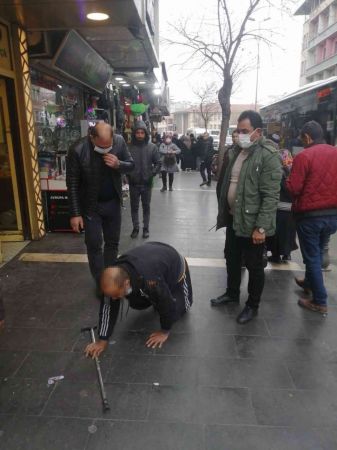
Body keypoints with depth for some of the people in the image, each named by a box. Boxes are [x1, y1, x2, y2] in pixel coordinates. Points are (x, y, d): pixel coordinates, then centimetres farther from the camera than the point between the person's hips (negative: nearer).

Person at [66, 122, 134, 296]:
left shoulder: (119, 141, -13)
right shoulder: (77, 150, -22)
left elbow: (131, 165, 0)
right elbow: (73, 185, -15)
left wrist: (118, 164, -23)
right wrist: (75, 213, -15)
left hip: (113, 202, 3)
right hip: (90, 206, -3)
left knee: (112, 242, 14)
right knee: (94, 245, 4)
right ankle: (100, 283, 20)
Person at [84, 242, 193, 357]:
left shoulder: (150, 280, -48)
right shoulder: (115, 276, -29)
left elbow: (167, 305, -33)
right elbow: (108, 306, -19)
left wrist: (165, 331, -17)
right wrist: (103, 340, -17)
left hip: (174, 265, -4)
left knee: (179, 307, 3)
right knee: (136, 303, 0)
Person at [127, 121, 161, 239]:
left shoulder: (152, 147, -2)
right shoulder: (130, 147, -5)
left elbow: (158, 163, 1)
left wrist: (152, 174, -9)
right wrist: (128, 175, -8)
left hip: (147, 183, 0)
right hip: (133, 183, 0)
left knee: (146, 206, 11)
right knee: (134, 207, 9)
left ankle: (146, 228, 22)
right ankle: (135, 228, 23)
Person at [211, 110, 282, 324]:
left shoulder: (268, 155, -17)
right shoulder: (237, 151, 9)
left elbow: (271, 196, -20)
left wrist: (261, 227, -22)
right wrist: (224, 212, 15)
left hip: (252, 222, -8)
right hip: (233, 218, 8)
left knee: (254, 267, 9)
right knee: (232, 259, 21)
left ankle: (253, 306, 27)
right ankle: (232, 293, 42)